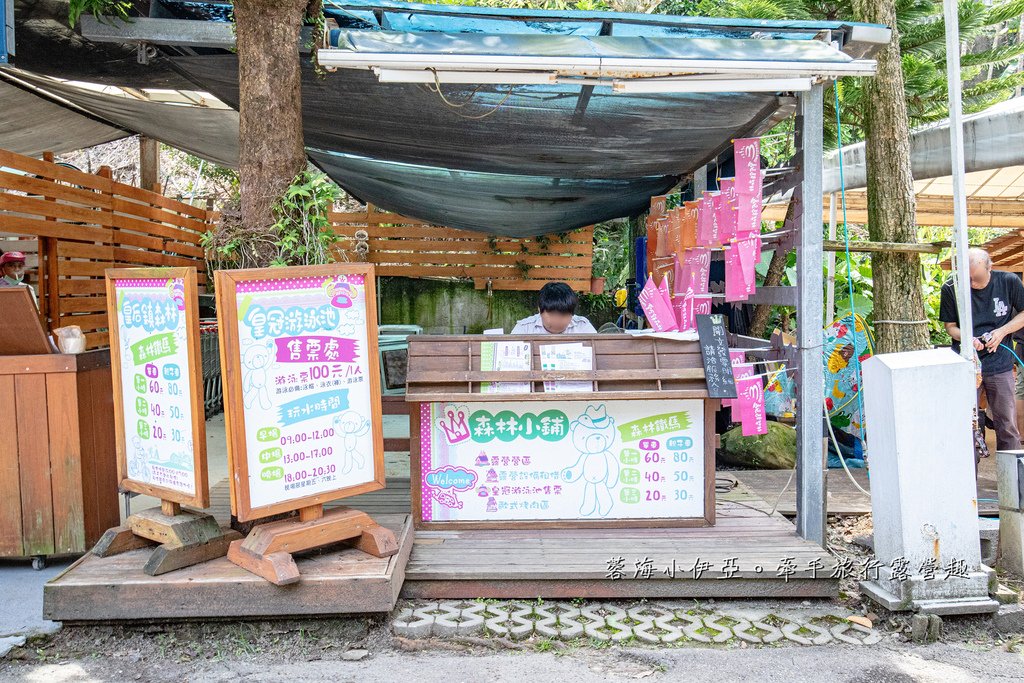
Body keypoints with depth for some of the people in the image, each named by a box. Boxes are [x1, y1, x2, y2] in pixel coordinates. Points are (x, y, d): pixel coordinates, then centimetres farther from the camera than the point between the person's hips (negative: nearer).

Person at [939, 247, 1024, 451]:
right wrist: (967, 339, -16)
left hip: (1000, 364, 1)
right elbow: (950, 326, 4)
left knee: (1007, 424, 6)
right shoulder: (951, 289, -5)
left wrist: (1001, 331, -8)